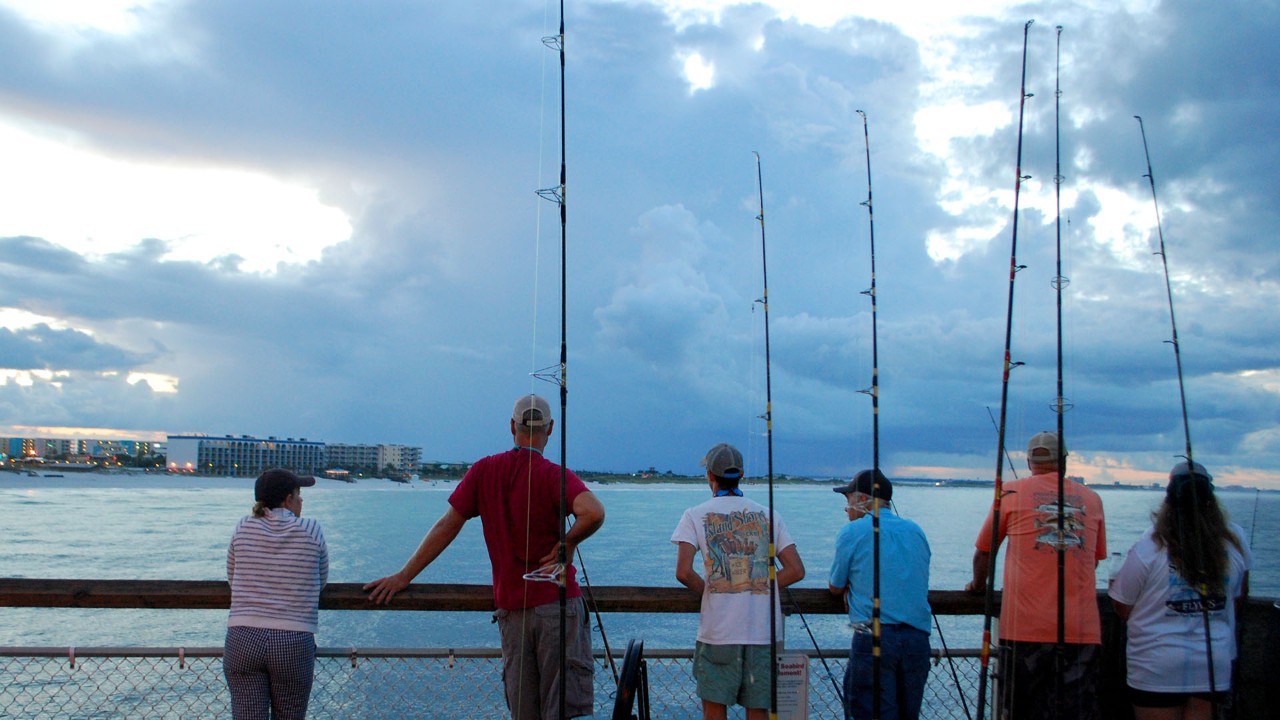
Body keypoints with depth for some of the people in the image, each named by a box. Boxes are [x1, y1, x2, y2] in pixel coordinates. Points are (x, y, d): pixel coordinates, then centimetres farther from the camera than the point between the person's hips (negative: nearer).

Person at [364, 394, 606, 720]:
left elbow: (446, 527, 7)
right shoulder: (554, 475, -7)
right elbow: (593, 512, -26)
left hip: (510, 607, 4)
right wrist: (566, 544, -8)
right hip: (558, 602, -4)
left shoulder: (483, 471, 5)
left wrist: (404, 576, 14)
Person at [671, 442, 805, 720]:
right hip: (765, 631, 2)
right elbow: (796, 570, 3)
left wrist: (707, 590, 6)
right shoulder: (768, 515, 8)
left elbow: (683, 572, -12)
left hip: (718, 631, -2)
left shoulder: (696, 515, 1)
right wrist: (760, 588, 11)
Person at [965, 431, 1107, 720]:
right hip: (1083, 632, 2)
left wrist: (978, 584, 33)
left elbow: (982, 553, 14)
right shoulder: (1091, 499, 13)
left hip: (1025, 629, -2)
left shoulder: (1012, 492, 5)